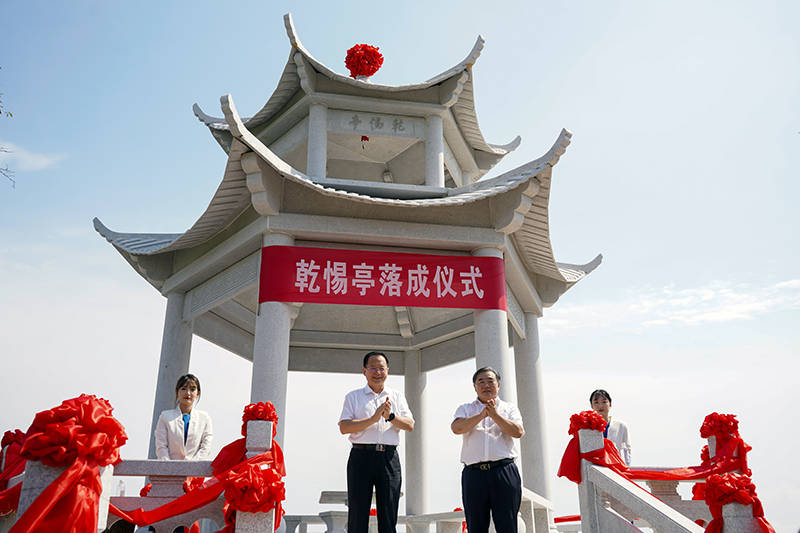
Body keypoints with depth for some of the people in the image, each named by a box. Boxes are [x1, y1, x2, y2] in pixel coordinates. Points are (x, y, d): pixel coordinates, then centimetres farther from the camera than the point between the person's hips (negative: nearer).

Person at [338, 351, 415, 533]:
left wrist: (390, 416, -11)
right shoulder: (353, 397, 10)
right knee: (357, 513, -2)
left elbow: (410, 426, 6)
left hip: (389, 458, 2)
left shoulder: (397, 397, 17)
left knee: (389, 517, 2)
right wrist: (373, 419, -13)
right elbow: (344, 427, -3)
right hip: (361, 455, -2)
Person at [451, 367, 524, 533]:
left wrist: (494, 414, -6)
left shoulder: (509, 408, 17)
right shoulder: (465, 409, 18)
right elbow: (457, 428, -3)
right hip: (474, 474, 1)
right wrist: (482, 415, -8)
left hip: (504, 471, -1)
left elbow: (518, 432, -1)